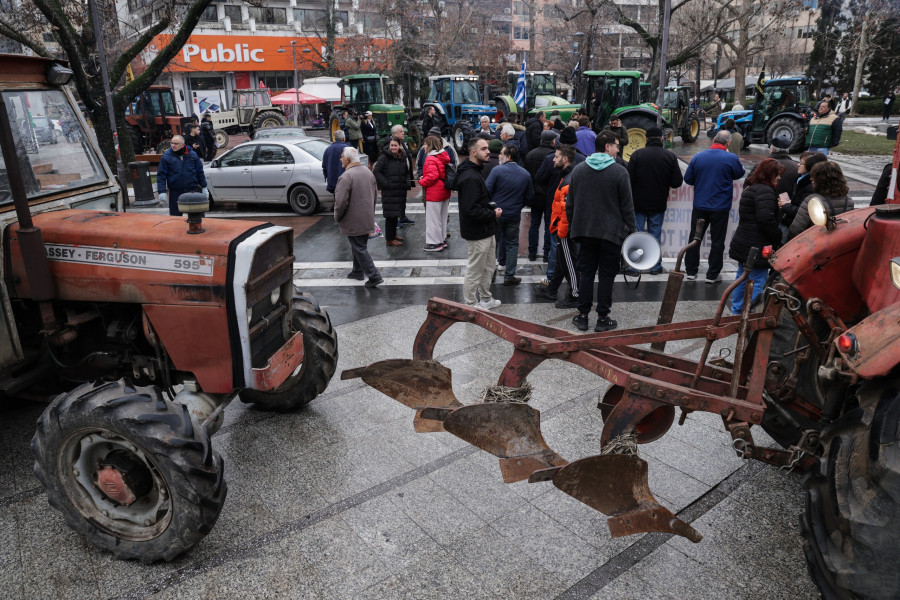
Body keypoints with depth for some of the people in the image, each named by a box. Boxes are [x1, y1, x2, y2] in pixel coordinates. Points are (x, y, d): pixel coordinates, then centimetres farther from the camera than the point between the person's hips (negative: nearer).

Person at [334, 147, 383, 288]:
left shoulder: (346, 177, -22)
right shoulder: (368, 172, 6)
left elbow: (341, 202, -23)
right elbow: (375, 194, 16)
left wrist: (337, 217, -6)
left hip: (353, 221, -8)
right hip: (367, 218, 8)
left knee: (359, 249, -1)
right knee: (360, 246, 22)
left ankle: (374, 276, -2)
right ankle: (358, 271, 36)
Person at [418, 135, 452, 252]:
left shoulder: (431, 159, -18)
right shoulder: (443, 157, 9)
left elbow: (432, 176, -27)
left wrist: (422, 182, -11)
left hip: (434, 194, -9)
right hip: (445, 192, 9)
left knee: (433, 218, 0)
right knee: (442, 217, 17)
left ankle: (434, 243, 6)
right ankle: (442, 240, 27)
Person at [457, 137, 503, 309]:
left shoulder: (474, 172, 12)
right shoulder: (470, 177, -24)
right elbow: (470, 209, -29)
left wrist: (492, 209, 8)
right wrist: (492, 214, -18)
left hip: (485, 231, 11)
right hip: (477, 233, -11)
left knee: (487, 269, 23)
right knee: (474, 272, 3)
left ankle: (485, 299, 38)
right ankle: (471, 306, 17)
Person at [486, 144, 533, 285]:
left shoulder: (497, 170, -14)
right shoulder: (525, 174, 1)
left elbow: (487, 190, -16)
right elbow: (529, 196, 7)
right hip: (514, 215, 3)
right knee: (512, 244, 13)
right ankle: (509, 276, 15)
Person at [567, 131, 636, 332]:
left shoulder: (578, 170, 5)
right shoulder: (619, 172, -8)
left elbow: (570, 203, 10)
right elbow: (627, 206, -7)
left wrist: (572, 226, 18)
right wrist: (631, 231, 1)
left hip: (585, 231, 4)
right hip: (611, 232, -3)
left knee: (586, 272, 10)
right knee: (606, 275, 4)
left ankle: (583, 315, 13)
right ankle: (603, 319, 8)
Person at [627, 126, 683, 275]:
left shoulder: (637, 154, -8)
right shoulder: (670, 156, -3)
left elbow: (629, 179, -10)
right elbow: (677, 182, -4)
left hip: (639, 203, -1)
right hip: (658, 204, 2)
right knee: (655, 235, 11)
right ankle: (656, 266, 16)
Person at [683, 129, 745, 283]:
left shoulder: (698, 157, -3)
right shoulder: (731, 158, -9)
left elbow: (688, 179, 4)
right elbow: (740, 174, 9)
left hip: (699, 206, 2)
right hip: (721, 207, -2)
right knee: (717, 241, 8)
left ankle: (690, 271, 19)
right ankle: (713, 275, 13)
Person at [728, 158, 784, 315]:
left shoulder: (750, 188, 16)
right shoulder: (765, 191, -16)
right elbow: (766, 218, -25)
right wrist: (778, 237, -13)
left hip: (743, 243, 10)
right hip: (758, 246, -10)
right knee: (758, 281, -4)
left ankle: (736, 311, 27)